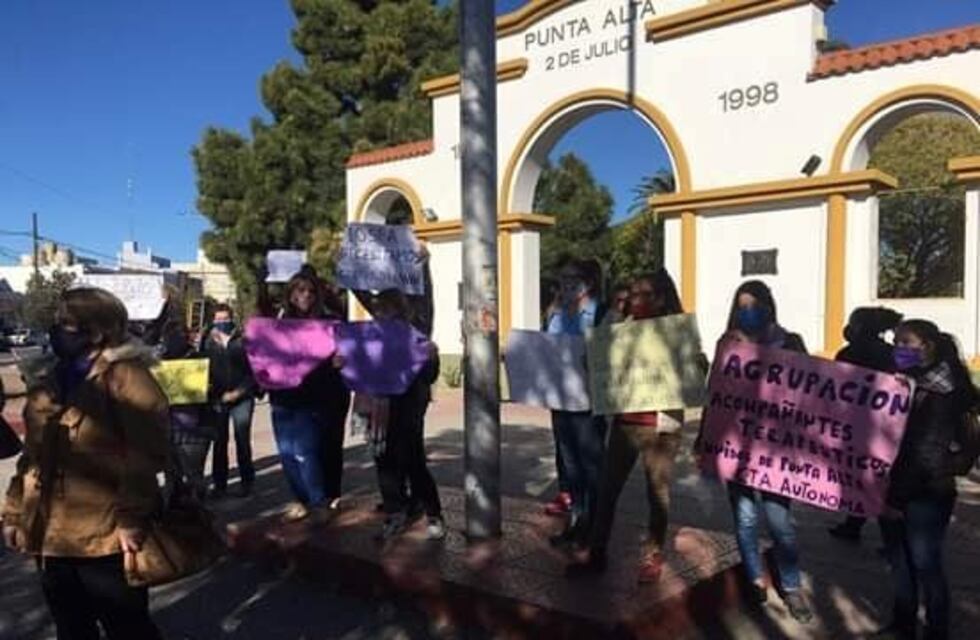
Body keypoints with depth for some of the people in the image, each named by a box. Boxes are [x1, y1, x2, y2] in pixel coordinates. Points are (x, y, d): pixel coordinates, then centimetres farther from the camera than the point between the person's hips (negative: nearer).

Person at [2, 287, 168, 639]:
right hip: (52, 536, 8)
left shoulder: (124, 377, -13)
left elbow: (143, 456, -19)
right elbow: (34, 455, 17)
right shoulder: (52, 383, 12)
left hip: (105, 538, -7)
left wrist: (131, 519, -21)